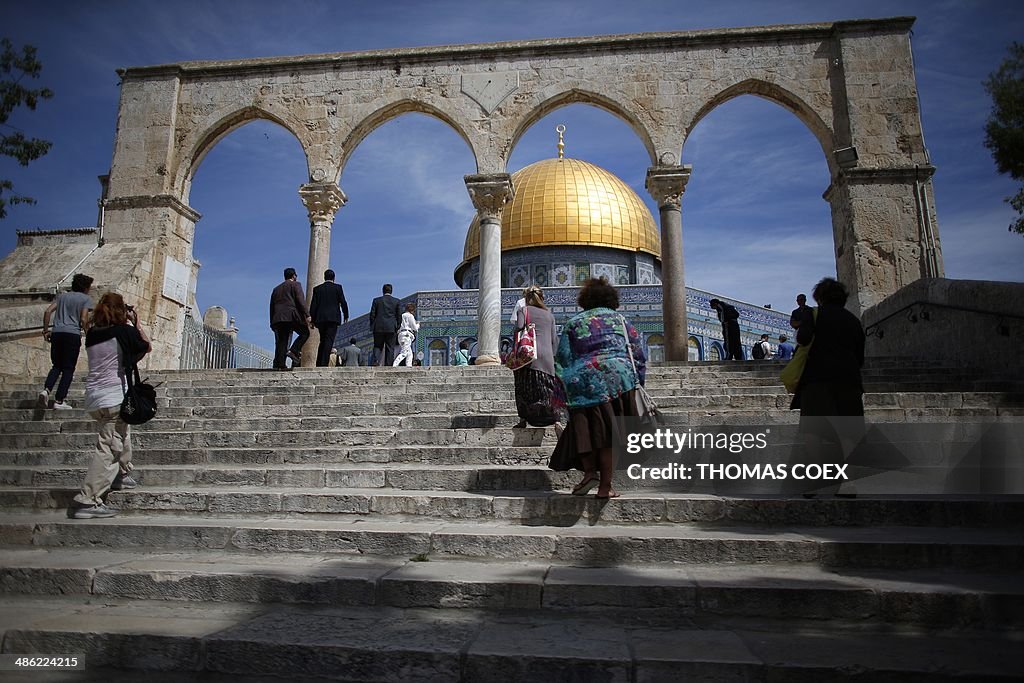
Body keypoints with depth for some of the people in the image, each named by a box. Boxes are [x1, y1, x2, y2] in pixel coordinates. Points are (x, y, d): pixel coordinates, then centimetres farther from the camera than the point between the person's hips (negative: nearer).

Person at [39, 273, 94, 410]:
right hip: (73, 334, -5)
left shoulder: (62, 295, 19)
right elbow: (83, 319, -6)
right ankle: (59, 401, -1)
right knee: (68, 369, 2)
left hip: (56, 333, 5)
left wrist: (45, 331, 14)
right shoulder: (86, 299, 4)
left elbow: (47, 311, 10)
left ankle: (46, 389, -6)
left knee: (57, 366, 18)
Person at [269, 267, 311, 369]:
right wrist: (307, 316, -11)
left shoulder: (276, 289, 26)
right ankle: (293, 351, -11)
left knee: (281, 342, 3)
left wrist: (272, 323, 23)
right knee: (305, 333, 8)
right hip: (292, 316, -6)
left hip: (277, 318, 6)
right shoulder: (295, 285, 8)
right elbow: (300, 301, -6)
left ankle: (279, 364, -6)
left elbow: (272, 306, 23)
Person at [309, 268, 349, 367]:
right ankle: (324, 364, -17)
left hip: (320, 318, 4)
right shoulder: (337, 287, 2)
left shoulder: (317, 288, 10)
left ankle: (319, 364, 11)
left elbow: (313, 305, 6)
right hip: (333, 317, -3)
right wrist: (346, 315, 11)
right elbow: (343, 303, -1)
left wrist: (313, 319, 9)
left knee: (323, 341, 15)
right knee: (329, 341, -7)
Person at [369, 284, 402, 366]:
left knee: (377, 346, 8)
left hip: (378, 328, 0)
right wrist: (397, 327, 11)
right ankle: (388, 365, -2)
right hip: (391, 328, 0)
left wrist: (372, 326, 12)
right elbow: (399, 316, 3)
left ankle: (375, 362, -12)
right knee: (390, 348, 3)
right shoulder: (397, 301, 6)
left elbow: (372, 314, 5)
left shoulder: (376, 300, 6)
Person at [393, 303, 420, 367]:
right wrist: (418, 325, 19)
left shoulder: (402, 315, 22)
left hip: (400, 334, 9)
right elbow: (414, 328, -4)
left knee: (409, 353, 13)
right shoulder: (410, 316, -1)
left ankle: (409, 365, 3)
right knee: (404, 353, -17)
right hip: (406, 335, -9)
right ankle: (394, 365, -31)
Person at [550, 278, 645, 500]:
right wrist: (637, 381, 18)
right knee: (609, 432, 1)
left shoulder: (572, 323, 15)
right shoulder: (619, 319, 17)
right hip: (617, 379, 1)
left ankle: (590, 472, -8)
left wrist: (566, 385, 13)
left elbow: (562, 358, 8)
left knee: (585, 430, 8)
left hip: (583, 382, 0)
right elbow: (638, 353, 13)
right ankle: (605, 486, 0)